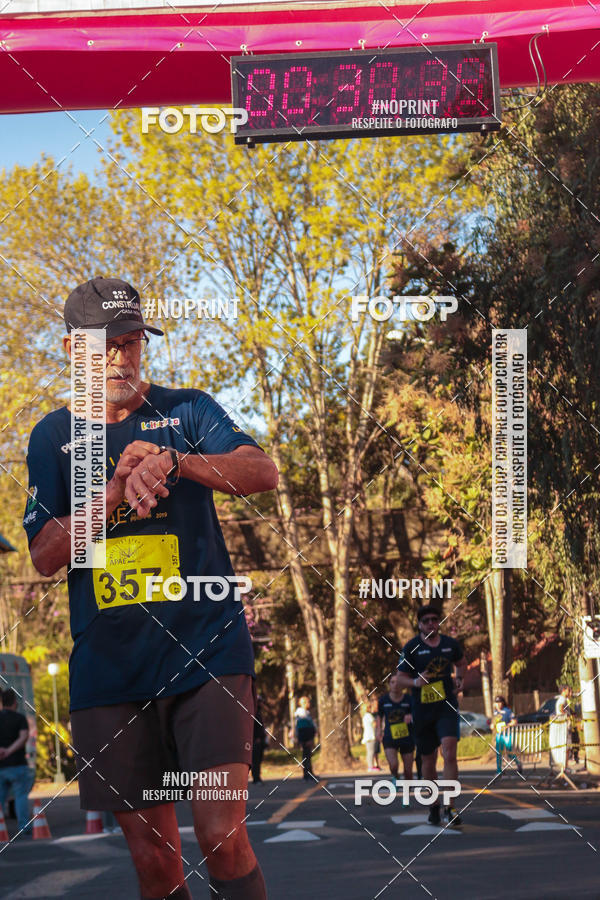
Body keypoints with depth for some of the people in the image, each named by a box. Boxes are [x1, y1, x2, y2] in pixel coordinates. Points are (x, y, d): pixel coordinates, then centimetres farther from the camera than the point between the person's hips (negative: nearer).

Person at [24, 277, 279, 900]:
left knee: (222, 839, -13)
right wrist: (114, 492, -13)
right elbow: (45, 556, 3)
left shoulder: (187, 410, 8)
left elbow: (263, 472, -9)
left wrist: (175, 462, -26)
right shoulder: (54, 436, 12)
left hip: (207, 651, -2)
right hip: (109, 666, 2)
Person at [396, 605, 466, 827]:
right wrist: (416, 682, -20)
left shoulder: (450, 644, 5)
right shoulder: (411, 648, -3)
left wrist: (459, 679, 6)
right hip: (422, 710, 0)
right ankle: (433, 806, 28)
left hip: (447, 707, 0)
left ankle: (450, 807, -16)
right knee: (428, 759, 9)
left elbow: (461, 663, 25)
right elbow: (401, 677, 0)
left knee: (449, 753, -18)